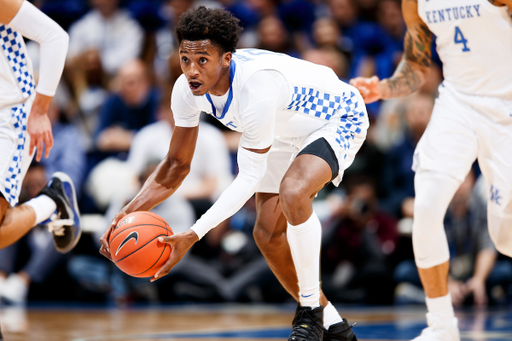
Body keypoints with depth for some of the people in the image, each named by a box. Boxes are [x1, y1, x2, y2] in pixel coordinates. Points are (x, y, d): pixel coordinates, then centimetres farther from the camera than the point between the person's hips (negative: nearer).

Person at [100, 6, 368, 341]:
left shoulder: (256, 82, -42)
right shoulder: (188, 88, -20)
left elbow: (251, 176, -36)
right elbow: (177, 164, -7)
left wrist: (194, 235, -40)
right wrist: (130, 211, -22)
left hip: (340, 120, -8)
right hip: (288, 134, 8)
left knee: (293, 192, -35)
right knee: (268, 234, 5)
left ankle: (311, 311, -16)